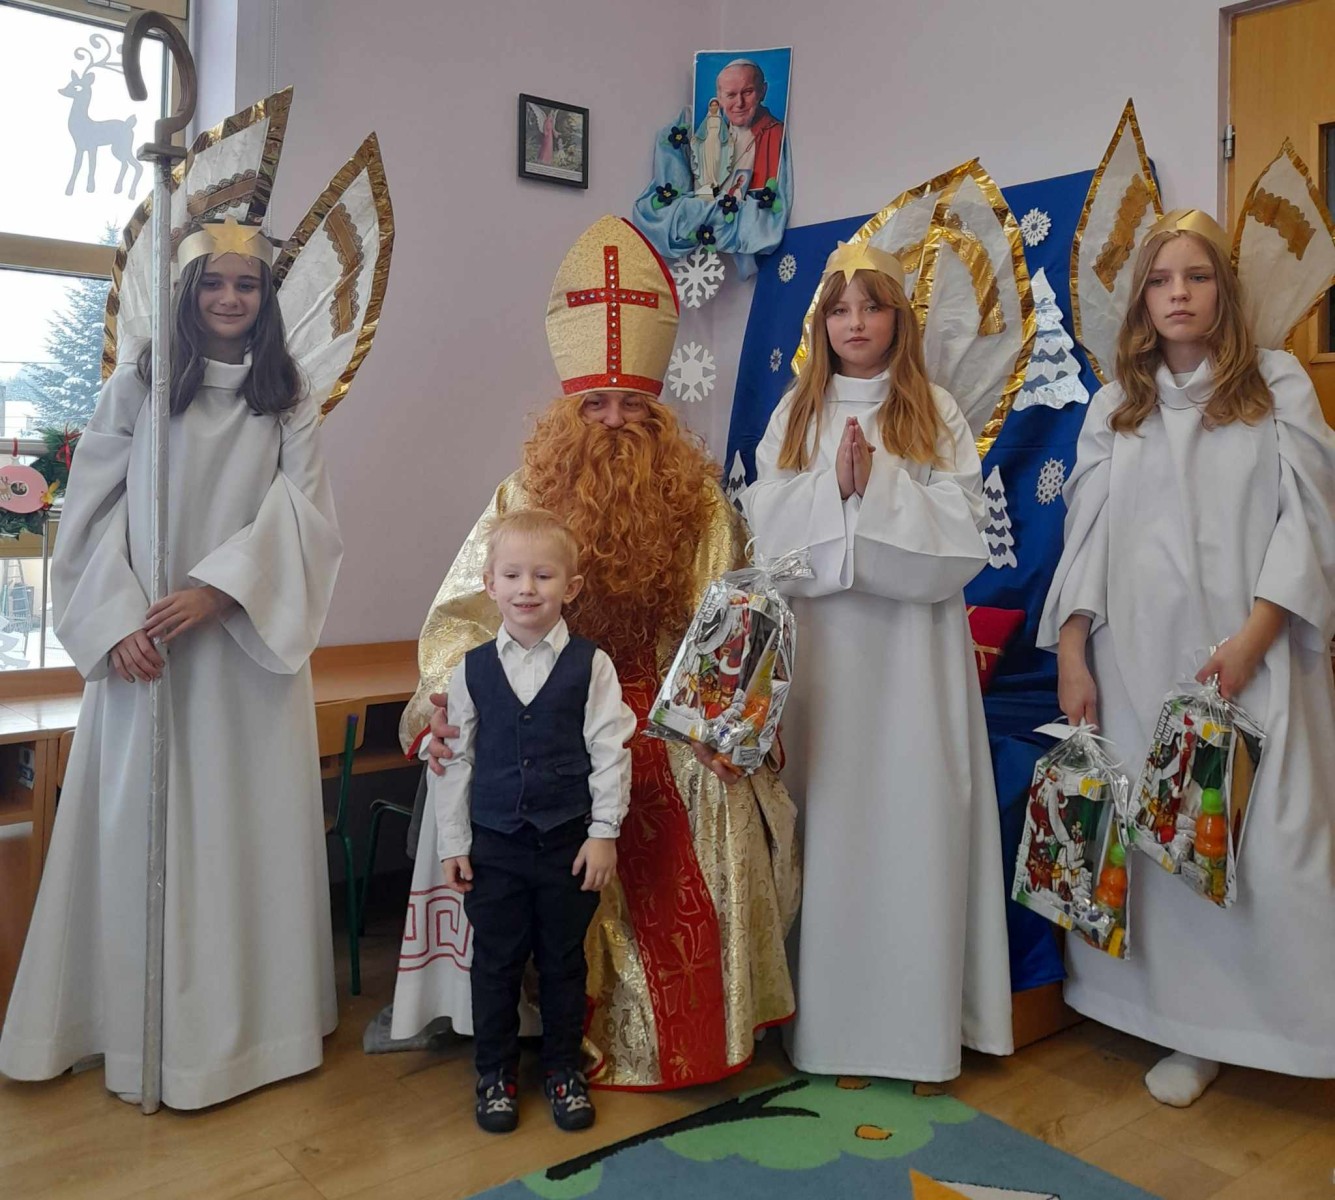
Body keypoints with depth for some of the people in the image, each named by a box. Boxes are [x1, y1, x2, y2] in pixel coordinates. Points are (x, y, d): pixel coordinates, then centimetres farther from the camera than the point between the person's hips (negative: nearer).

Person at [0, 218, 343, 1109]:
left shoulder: (287, 401, 7)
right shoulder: (136, 388, 5)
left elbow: (304, 518, -4)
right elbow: (92, 513, 2)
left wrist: (218, 588, -16)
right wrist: (117, 621, -11)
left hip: (248, 647, 1)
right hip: (143, 645, 0)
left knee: (250, 822, 5)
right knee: (141, 824, 5)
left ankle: (253, 1013, 20)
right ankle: (140, 1023, 20)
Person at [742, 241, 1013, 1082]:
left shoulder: (936, 413, 6)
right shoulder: (796, 413, 11)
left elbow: (960, 531, -3)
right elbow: (767, 524, 2)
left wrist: (879, 484, -13)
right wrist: (834, 486, -12)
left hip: (912, 644, -1)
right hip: (820, 642, 1)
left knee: (914, 817, -1)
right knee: (829, 820, 3)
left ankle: (920, 1020, 13)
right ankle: (832, 1016, 16)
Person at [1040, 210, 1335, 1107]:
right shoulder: (1114, 409, 13)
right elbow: (1086, 536, 8)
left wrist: (1252, 639, -13)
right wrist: (1071, 655, -1)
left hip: (1249, 657, -2)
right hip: (1138, 659, 2)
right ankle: (1196, 1029, 15)